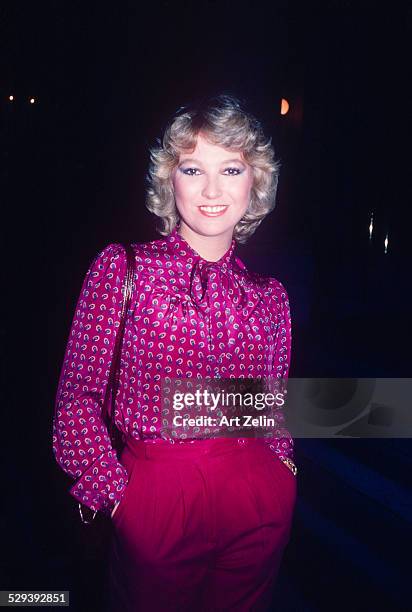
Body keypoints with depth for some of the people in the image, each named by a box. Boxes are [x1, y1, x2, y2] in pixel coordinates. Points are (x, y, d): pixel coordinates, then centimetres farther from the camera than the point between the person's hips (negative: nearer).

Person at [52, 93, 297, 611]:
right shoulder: (122, 267, -6)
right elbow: (77, 395, -7)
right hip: (155, 496, -2)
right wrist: (114, 492, -9)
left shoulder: (269, 294, 3)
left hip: (260, 508, 3)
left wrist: (282, 477, 3)